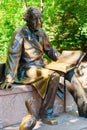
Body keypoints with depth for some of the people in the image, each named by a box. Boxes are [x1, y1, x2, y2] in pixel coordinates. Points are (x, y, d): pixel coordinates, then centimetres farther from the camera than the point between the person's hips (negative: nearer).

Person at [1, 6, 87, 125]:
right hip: (26, 70, -7)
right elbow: (13, 56, -15)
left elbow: (50, 50, 19)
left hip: (41, 67, 7)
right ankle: (45, 114, -22)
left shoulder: (41, 33, 10)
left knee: (70, 73, -6)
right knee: (53, 76, -32)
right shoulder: (20, 34, -10)